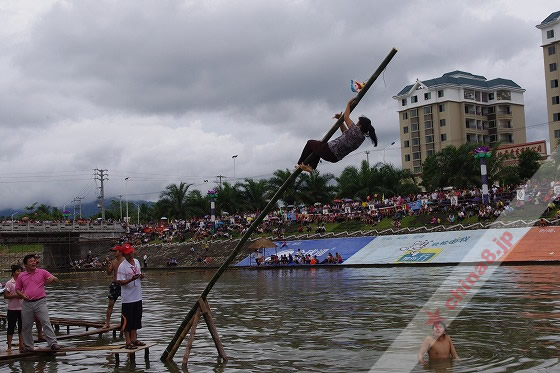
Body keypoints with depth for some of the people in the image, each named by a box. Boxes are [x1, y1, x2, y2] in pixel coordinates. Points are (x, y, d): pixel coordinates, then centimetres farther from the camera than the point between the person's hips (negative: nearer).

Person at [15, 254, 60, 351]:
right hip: (27, 303, 3)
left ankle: (53, 343, -16)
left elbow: (56, 280, 3)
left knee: (46, 322, -14)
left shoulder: (42, 272, 4)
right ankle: (28, 346, 22)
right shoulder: (21, 276, 10)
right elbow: (17, 289, 17)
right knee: (26, 326, 8)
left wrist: (52, 279, -21)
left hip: (40, 302, -3)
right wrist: (22, 294, -4)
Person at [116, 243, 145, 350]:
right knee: (127, 320, 0)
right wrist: (131, 279, -31)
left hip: (137, 296, 7)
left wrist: (141, 275, -4)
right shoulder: (122, 266, -14)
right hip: (128, 298, -7)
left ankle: (134, 339, 25)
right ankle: (128, 342, 6)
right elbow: (120, 281, -17)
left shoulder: (136, 262, 8)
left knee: (136, 319, 14)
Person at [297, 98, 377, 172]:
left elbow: (346, 117, -12)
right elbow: (345, 132, 19)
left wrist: (349, 103, 1)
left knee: (310, 143, 17)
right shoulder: (362, 137, 5)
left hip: (329, 152, -9)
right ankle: (311, 167, 22)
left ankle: (300, 164, 27)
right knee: (319, 144, 35)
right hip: (335, 158, 9)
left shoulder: (356, 130, -22)